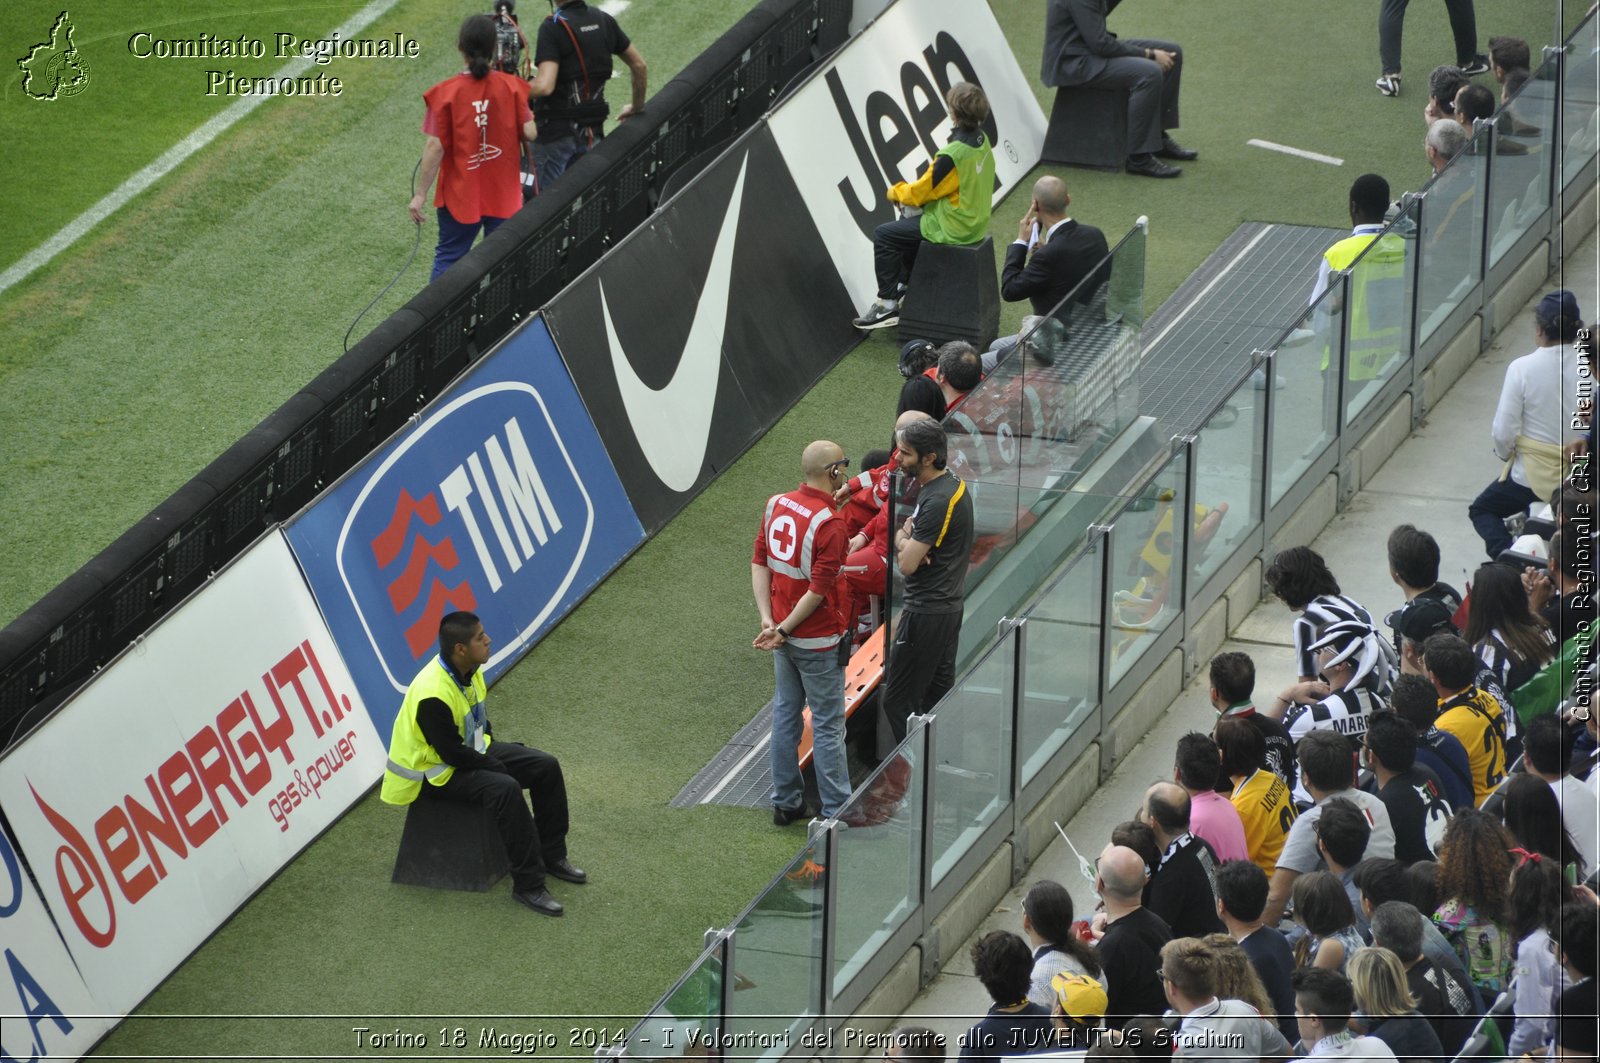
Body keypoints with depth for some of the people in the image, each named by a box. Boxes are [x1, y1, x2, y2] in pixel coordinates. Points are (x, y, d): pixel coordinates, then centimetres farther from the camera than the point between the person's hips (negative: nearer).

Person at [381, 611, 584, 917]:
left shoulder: (469, 670, -2)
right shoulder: (433, 695, -32)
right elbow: (451, 753, -27)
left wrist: (496, 749, 4)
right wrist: (495, 765, -16)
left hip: (473, 750, 10)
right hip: (435, 772, -10)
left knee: (546, 766, -1)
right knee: (504, 788, -33)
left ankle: (552, 857, 12)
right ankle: (528, 885, -27)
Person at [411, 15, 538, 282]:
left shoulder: (446, 93, -13)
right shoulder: (512, 88, -9)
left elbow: (435, 147, -14)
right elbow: (530, 133, -10)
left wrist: (420, 194, -7)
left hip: (460, 196, -1)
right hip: (504, 197, 1)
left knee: (447, 259, 12)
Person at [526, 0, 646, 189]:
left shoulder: (553, 27, -17)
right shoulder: (604, 21, 3)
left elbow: (544, 86, -27)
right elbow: (639, 65, 13)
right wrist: (637, 107, 28)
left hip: (557, 130, -6)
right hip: (593, 130, 6)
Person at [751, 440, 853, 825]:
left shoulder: (776, 505, 0)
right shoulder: (829, 525, -23)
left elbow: (759, 564, 2)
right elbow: (819, 590, -23)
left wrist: (768, 619, -2)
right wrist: (782, 630, -14)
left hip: (785, 636, 7)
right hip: (818, 641, -7)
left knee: (786, 714, 17)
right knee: (827, 724, 2)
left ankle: (785, 803, 25)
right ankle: (836, 813, 8)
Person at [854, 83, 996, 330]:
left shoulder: (954, 155, -30)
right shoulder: (982, 140, -1)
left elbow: (920, 192, -18)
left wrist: (896, 191, 3)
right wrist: (908, 190, 9)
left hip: (953, 228, -9)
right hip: (976, 222, 9)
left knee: (884, 235, 2)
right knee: (907, 224, 30)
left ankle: (888, 305, 7)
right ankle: (903, 286, 36)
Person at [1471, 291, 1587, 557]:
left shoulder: (1523, 368, -17)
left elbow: (1503, 432, -13)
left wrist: (1505, 454, 8)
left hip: (1534, 475, -4)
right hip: (1582, 478, 4)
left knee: (1482, 510, 20)